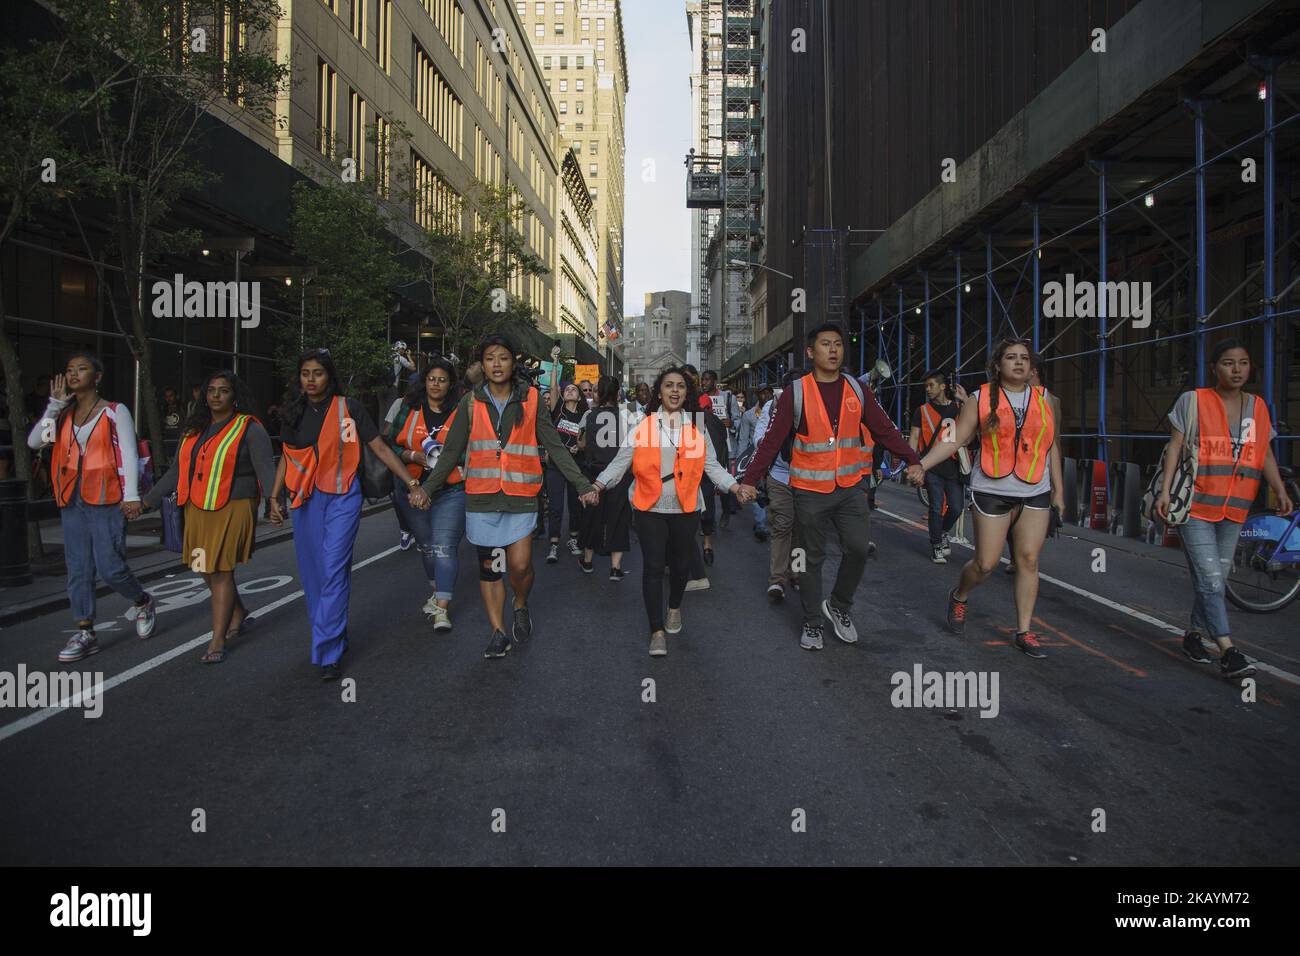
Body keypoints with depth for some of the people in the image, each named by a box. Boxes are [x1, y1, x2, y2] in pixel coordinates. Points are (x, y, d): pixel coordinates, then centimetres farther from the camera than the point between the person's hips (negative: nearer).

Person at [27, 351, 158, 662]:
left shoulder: (115, 411, -1)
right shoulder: (64, 414, 13)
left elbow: (129, 454, -6)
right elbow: (33, 442, 2)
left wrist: (131, 495, -14)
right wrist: (55, 404, -2)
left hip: (106, 499, -5)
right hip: (73, 500, 5)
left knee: (110, 567, -8)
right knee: (78, 569, 6)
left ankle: (143, 603, 20)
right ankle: (85, 634, 12)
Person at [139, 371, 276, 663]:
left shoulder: (250, 430, -5)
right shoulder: (194, 430, 14)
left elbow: (266, 471, -13)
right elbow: (176, 472, 18)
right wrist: (146, 502, 13)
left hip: (232, 510, -6)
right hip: (198, 510, 7)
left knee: (221, 571, -5)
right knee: (207, 570, 12)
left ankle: (218, 640, 4)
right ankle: (239, 616, 34)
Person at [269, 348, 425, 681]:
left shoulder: (349, 408, -3)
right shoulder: (294, 413, 9)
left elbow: (380, 448, -3)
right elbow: (286, 457, 19)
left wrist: (412, 483, -9)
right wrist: (275, 497, 15)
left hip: (342, 497, -5)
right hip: (305, 500, 5)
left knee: (334, 570, -11)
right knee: (312, 574, 9)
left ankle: (329, 652, -6)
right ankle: (333, 636, 26)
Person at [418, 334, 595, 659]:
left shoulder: (530, 400, 2)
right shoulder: (471, 403, 6)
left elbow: (555, 447, 3)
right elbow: (451, 451, 9)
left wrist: (582, 484, -3)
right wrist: (427, 487, 2)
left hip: (521, 497, -2)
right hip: (482, 497, 2)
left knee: (520, 565, -11)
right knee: (489, 567, 7)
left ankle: (521, 606, 21)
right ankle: (499, 631, 20)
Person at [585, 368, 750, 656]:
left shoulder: (697, 428, 7)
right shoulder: (643, 426, 1)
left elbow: (712, 466, 4)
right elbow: (621, 461, -3)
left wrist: (734, 486, -11)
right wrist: (597, 486, -15)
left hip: (686, 508, 2)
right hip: (650, 508, -2)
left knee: (680, 563, 13)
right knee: (653, 566, -4)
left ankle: (674, 607, 42)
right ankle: (657, 631, 4)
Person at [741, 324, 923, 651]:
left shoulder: (857, 390, 4)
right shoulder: (796, 393, -6)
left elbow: (885, 429, 5)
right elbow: (772, 440, -7)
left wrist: (913, 461, -5)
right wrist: (749, 480, -11)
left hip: (851, 487, 2)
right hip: (810, 490, -2)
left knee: (858, 548, -8)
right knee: (812, 558, 8)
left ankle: (839, 605, 18)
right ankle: (812, 622, 24)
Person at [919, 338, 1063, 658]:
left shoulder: (1042, 399, 9)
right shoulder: (981, 398, 0)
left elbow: (1051, 446, 14)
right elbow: (954, 439, -4)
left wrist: (1058, 491, 12)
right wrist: (921, 465, -15)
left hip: (1036, 493, 3)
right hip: (993, 491, -3)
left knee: (1029, 560, 0)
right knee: (986, 563, -2)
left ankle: (1024, 632, 9)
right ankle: (959, 598, 29)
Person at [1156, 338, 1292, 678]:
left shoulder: (1258, 407, 10)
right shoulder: (1193, 401, -3)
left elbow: (1265, 453, 11)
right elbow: (1175, 446, -4)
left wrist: (1280, 491, -3)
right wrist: (1165, 491, -12)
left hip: (1234, 510, 5)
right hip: (1195, 506, -5)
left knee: (1215, 579, 12)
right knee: (1210, 580, -10)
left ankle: (1193, 635, 27)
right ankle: (1228, 653, -10)